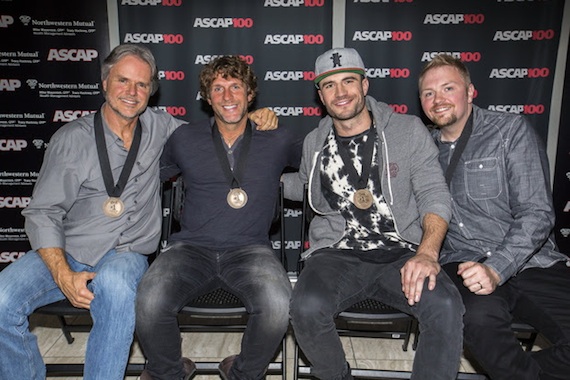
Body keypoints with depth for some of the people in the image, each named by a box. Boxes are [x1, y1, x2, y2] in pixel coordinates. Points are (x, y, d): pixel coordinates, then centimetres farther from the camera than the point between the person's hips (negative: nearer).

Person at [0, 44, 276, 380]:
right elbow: (42, 213, -1)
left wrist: (253, 117, 1)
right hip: (64, 252, 1)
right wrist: (63, 274, -16)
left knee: (116, 284, -35)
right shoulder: (72, 138, 1)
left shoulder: (159, 127, 7)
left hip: (125, 254, 0)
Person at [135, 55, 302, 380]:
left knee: (278, 304, -31)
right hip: (192, 247, 1)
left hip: (250, 248, 0)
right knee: (150, 301, -29)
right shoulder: (184, 139, 14)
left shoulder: (278, 141, 11)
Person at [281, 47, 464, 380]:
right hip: (337, 254, 2)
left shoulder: (409, 130, 5)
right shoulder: (315, 143, 13)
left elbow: (435, 196, -1)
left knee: (446, 307, -31)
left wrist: (427, 253, -17)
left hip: (402, 252, -1)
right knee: (307, 308, -29)